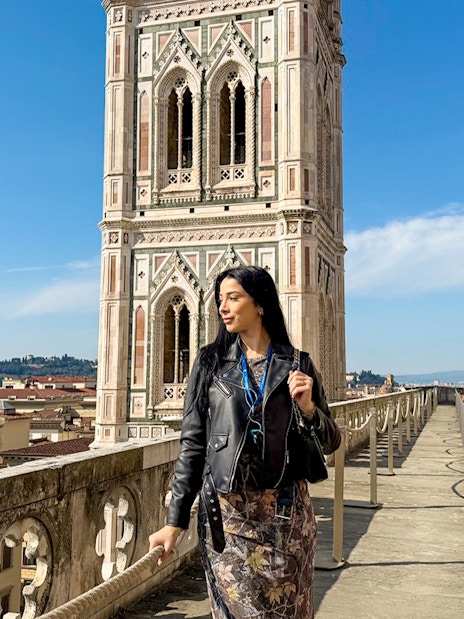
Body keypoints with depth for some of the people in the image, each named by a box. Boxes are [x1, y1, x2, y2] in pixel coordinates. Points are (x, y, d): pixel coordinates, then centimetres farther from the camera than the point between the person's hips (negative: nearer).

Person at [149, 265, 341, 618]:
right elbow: (193, 443, 1)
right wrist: (175, 521, -2)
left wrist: (307, 407, -12)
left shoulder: (297, 364, 3)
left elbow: (331, 442, 8)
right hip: (225, 511, 0)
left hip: (284, 511, 0)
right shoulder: (211, 362, 3)